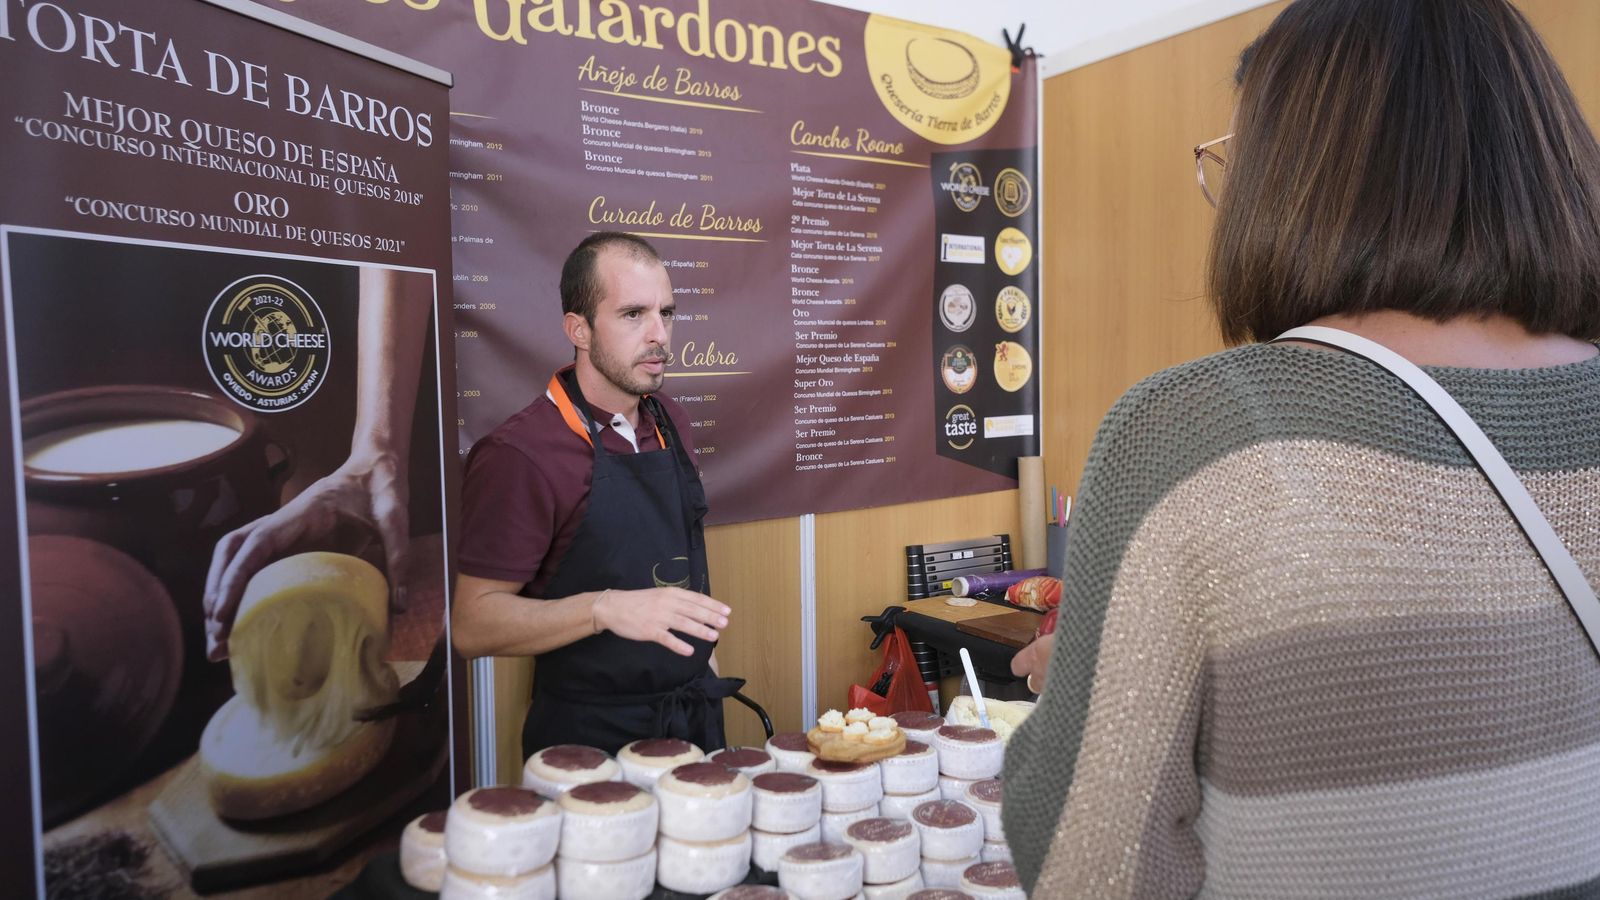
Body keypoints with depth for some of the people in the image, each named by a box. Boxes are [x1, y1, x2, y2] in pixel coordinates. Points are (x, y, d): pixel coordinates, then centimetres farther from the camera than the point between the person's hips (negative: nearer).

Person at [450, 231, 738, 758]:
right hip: (590, 737, -6)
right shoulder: (520, 453, -20)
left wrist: (704, 657, 14)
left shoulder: (670, 422, 3)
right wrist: (604, 609, -32)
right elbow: (473, 624, -19)